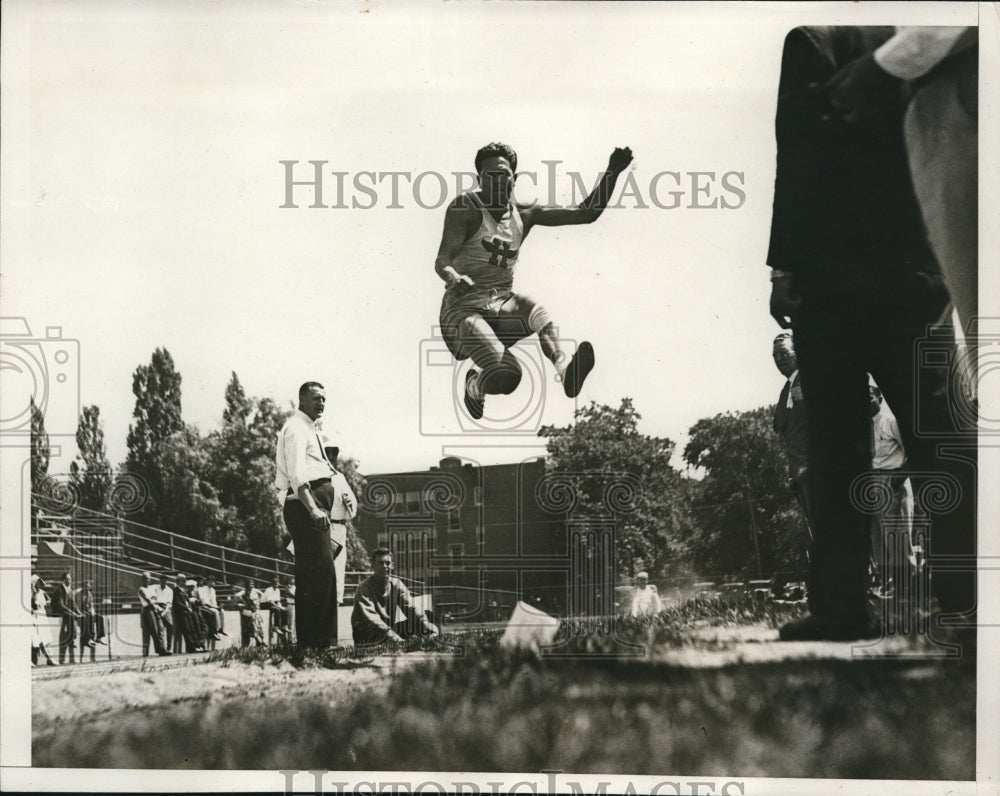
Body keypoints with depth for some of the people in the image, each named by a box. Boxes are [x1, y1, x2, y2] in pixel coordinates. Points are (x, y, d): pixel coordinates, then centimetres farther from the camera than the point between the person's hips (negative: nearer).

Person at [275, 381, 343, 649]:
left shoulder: (308, 429, 25)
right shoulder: (296, 428, -8)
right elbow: (297, 475, -19)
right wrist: (313, 509, -29)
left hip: (314, 508, 11)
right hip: (305, 505, -11)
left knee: (308, 574, 10)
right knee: (322, 570, -17)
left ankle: (306, 638, 12)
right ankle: (322, 638, -19)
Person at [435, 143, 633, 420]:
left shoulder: (525, 215, 11)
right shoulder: (465, 208, -4)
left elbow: (587, 213, 9)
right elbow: (441, 261, -14)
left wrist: (611, 173, -4)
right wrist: (455, 279, -38)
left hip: (502, 304, 5)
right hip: (463, 309, -5)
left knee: (534, 310, -31)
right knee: (506, 376, -26)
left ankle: (564, 367, -52)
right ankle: (475, 385, 8)